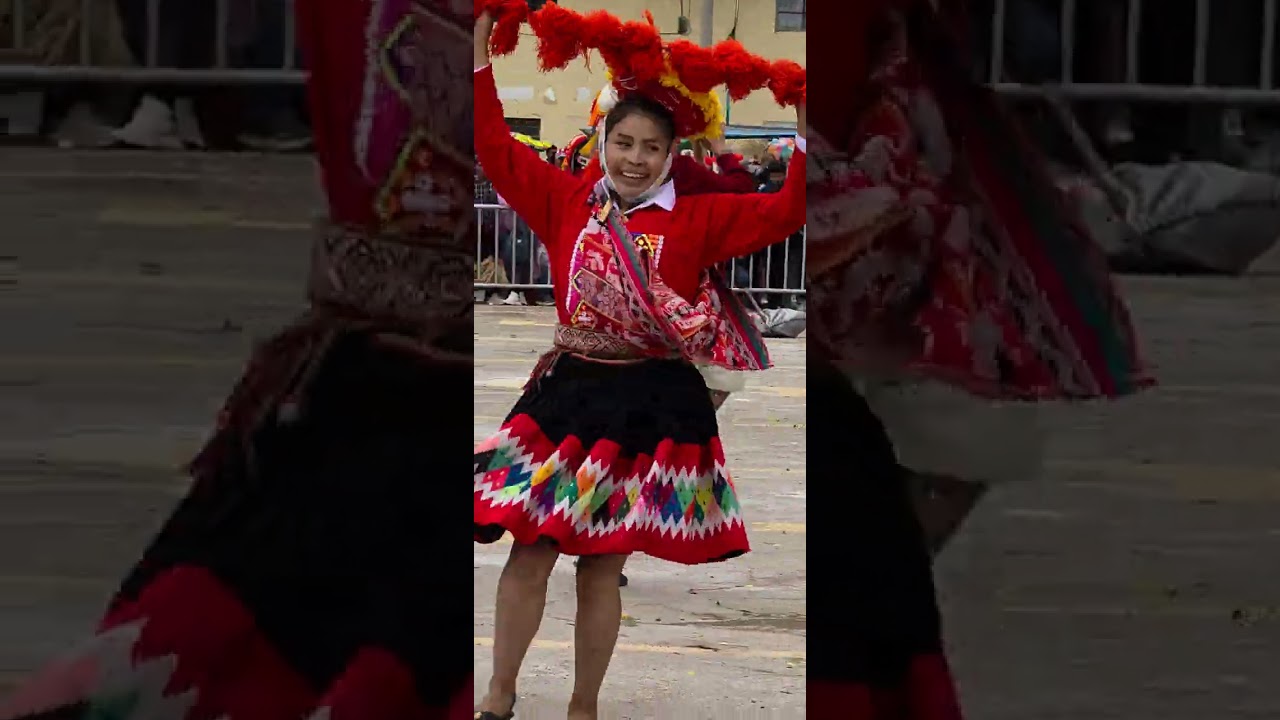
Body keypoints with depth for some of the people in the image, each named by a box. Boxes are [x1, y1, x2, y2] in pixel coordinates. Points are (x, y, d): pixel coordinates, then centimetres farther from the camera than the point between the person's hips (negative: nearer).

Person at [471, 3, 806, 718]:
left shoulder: (696, 218, 1)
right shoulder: (567, 200, 6)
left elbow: (785, 212, -3)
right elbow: (497, 149, 7)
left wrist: (807, 131, -13)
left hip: (653, 406, -2)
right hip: (568, 391, 2)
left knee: (603, 567, 4)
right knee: (530, 552, 1)